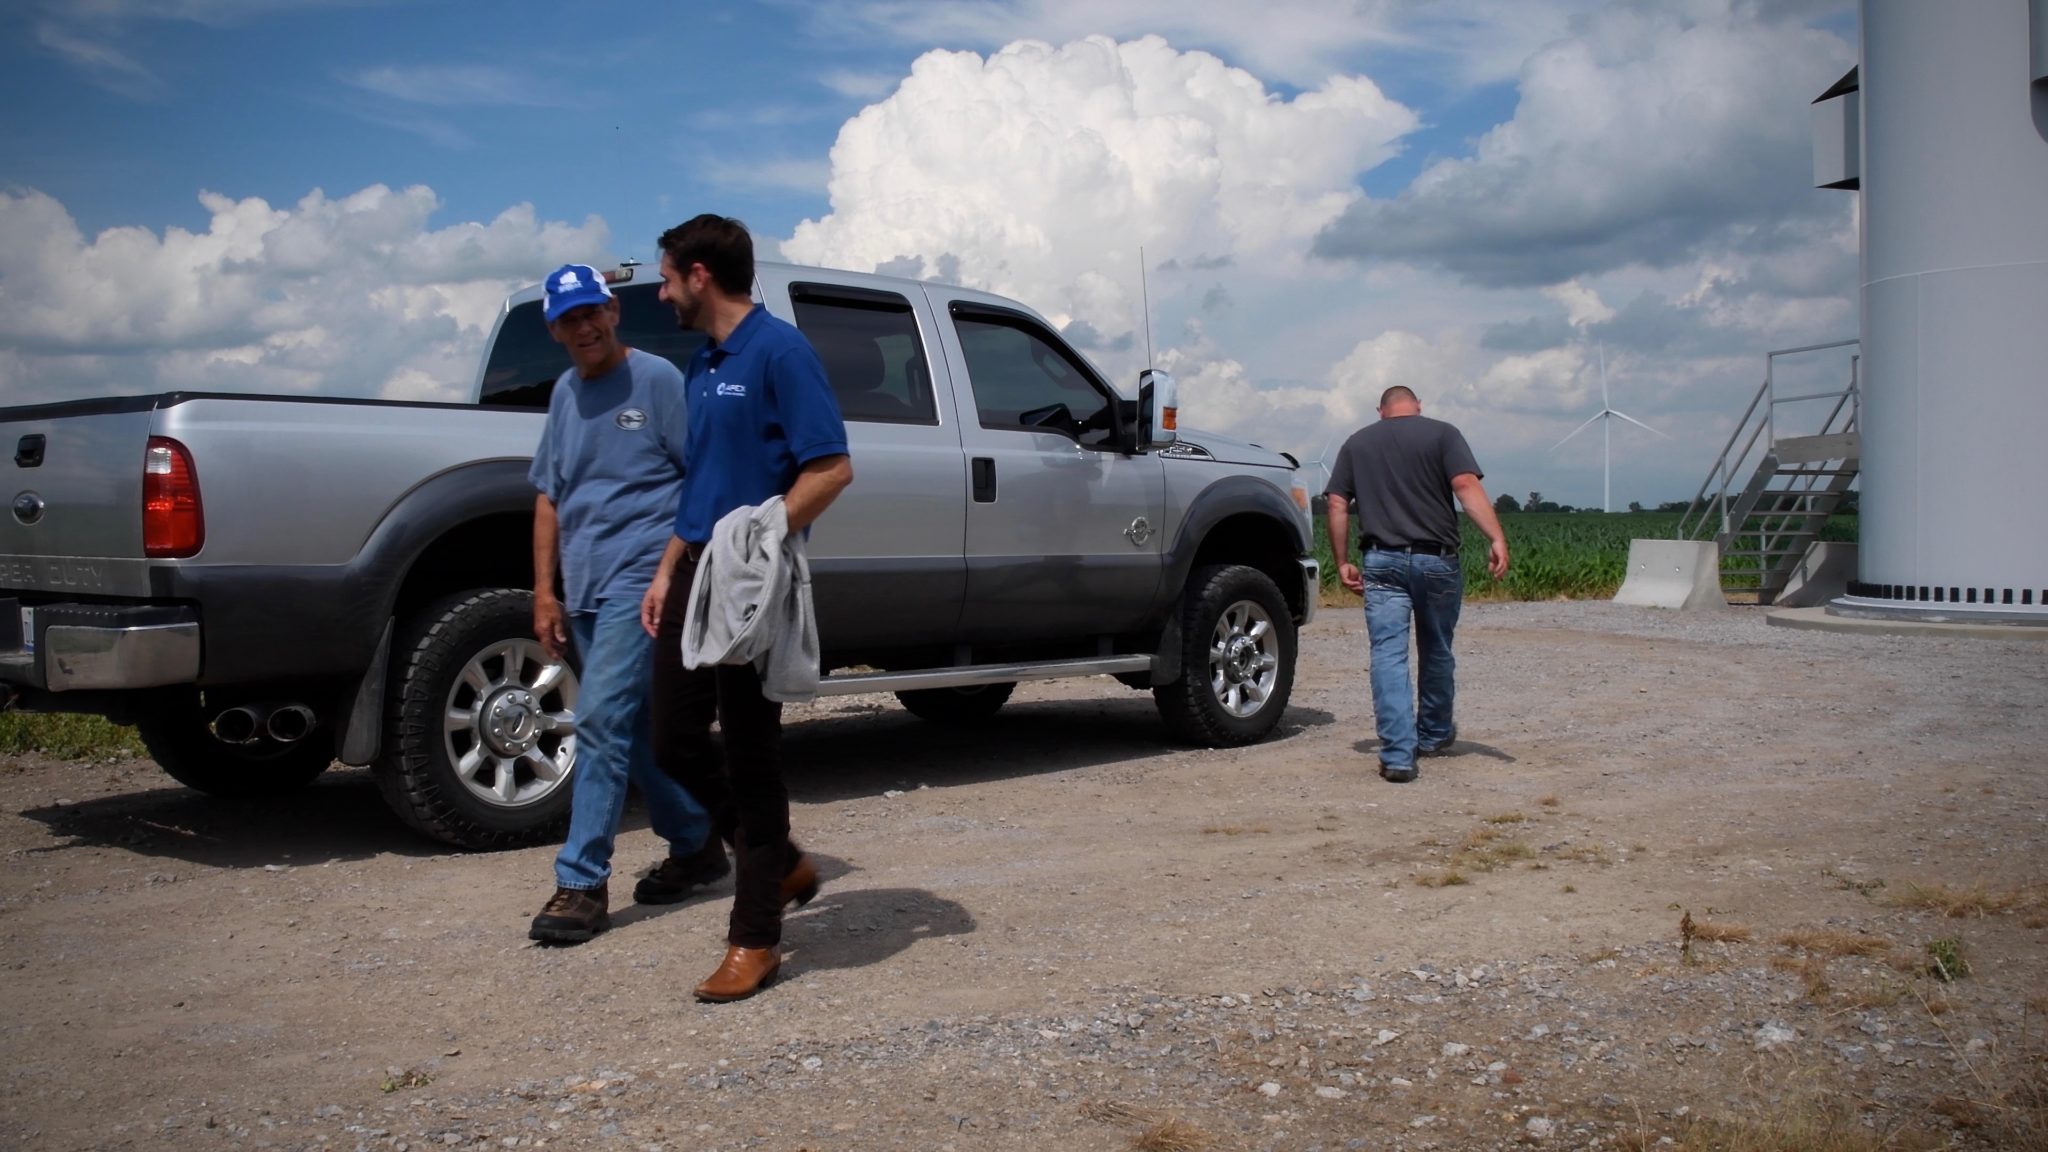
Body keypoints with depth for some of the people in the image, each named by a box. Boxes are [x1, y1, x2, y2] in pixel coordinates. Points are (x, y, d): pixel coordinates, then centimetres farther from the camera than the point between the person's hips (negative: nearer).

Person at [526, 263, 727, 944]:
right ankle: (696, 846, 27)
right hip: (585, 586, 7)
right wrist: (544, 591, 10)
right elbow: (549, 496, 17)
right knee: (638, 728, 13)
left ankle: (581, 884, -10)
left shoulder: (656, 379, -4)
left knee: (601, 720, -13)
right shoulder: (565, 392, 16)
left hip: (642, 575, -7)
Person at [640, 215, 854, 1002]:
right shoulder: (701, 367, 16)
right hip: (697, 575, 9)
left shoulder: (779, 350, -11)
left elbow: (831, 468, -18)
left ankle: (755, 938, 9)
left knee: (751, 754, -2)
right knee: (676, 741, 11)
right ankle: (781, 864, 30)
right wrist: (666, 573, 15)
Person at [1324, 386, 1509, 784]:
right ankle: (1435, 735, 35)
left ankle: (1397, 755, -12)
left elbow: (1336, 505, 6)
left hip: (1382, 561, 1)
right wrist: (1496, 538, -19)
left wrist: (1343, 561, 10)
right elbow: (1467, 486, -13)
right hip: (1436, 560, 0)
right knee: (1436, 653, 17)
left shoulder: (1357, 443, 12)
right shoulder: (1442, 434, 2)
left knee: (1388, 655, -3)